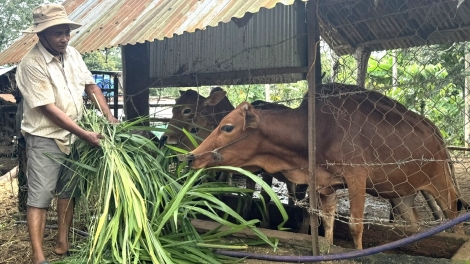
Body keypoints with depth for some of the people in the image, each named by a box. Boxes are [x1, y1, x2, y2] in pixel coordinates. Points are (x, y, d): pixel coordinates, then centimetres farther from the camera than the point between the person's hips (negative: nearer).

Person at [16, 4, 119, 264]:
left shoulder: (72, 54, 2)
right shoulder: (31, 65, -19)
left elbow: (91, 86, 9)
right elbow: (49, 109, -20)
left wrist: (109, 117, -4)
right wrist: (85, 134, -22)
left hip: (72, 136, 7)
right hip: (45, 138, -7)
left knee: (68, 192, 12)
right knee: (40, 196, -4)